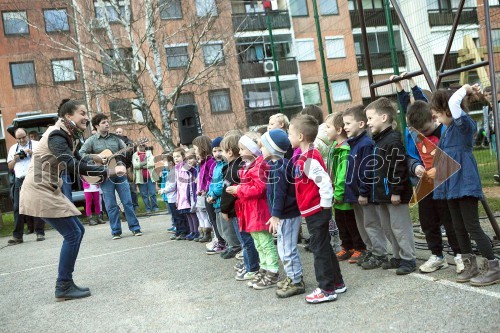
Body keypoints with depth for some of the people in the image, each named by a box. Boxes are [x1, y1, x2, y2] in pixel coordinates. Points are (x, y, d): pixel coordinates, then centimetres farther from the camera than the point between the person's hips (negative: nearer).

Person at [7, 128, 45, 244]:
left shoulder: (36, 145, 8)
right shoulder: (13, 148, 20)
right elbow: (10, 166, 20)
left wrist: (33, 154, -12)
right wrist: (15, 159, 1)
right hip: (19, 181, 4)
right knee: (18, 207, -1)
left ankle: (40, 233, 1)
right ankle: (17, 236, 1)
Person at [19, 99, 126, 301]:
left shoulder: (68, 136, 11)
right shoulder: (56, 136, -20)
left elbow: (79, 161, 14)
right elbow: (72, 165, -34)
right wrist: (109, 172, -36)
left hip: (49, 190, 10)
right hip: (39, 191, -10)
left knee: (77, 230, 10)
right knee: (72, 234, -10)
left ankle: (65, 283, 16)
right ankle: (63, 287, -1)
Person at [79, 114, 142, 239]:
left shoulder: (115, 137, 10)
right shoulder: (91, 141, 1)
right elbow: (81, 154, -7)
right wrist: (96, 158, -17)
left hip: (119, 173, 2)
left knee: (127, 201, 2)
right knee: (111, 205, 2)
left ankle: (134, 227, 10)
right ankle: (116, 231, 10)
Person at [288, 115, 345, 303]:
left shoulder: (309, 159, -21)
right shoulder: (306, 156, 9)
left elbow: (325, 183, -28)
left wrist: (325, 206, -18)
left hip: (316, 212, -10)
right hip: (314, 211, 10)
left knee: (320, 249, 0)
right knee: (323, 247, 18)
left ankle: (327, 290, 10)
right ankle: (337, 283, 29)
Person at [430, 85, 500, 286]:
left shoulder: (464, 123, -12)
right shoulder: (449, 129, 14)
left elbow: (453, 102, -28)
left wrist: (465, 89, -14)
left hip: (464, 182, -9)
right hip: (452, 183, 9)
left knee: (472, 227, -6)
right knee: (459, 228, 12)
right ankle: (470, 266, 22)